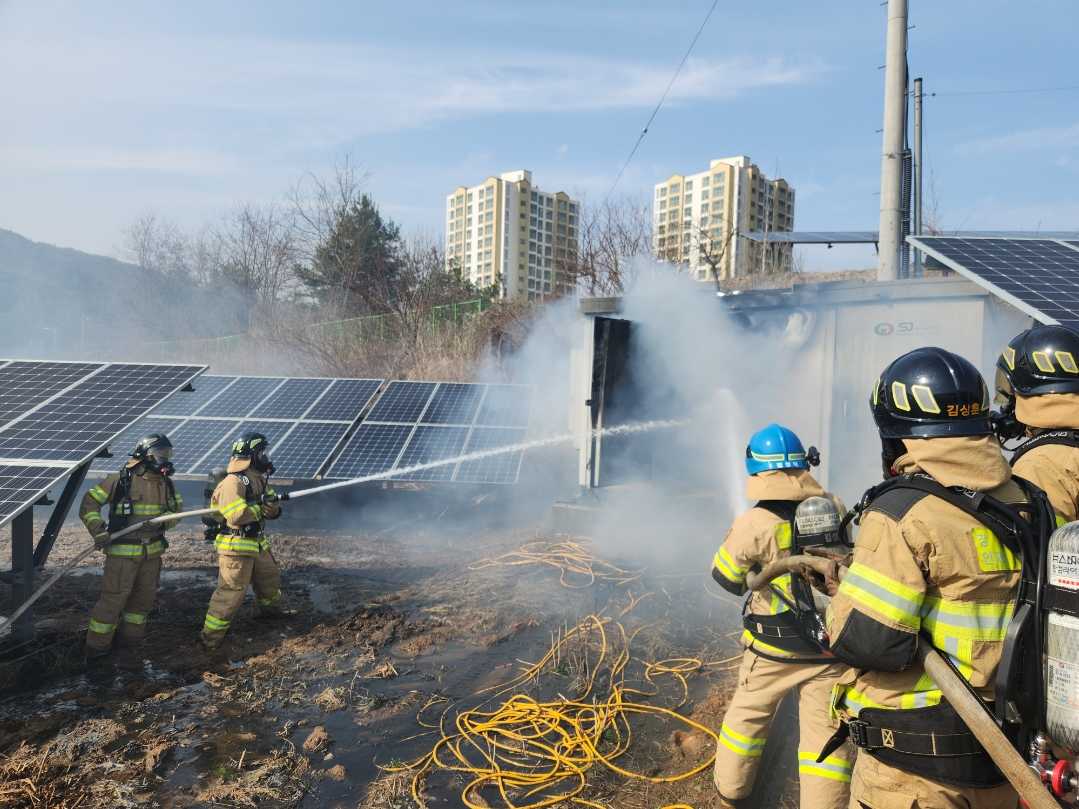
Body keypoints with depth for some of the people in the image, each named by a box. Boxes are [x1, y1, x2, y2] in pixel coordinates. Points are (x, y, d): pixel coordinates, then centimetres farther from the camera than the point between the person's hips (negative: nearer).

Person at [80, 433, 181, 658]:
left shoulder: (165, 483, 6)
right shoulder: (121, 480, -11)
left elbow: (177, 509, 12)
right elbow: (89, 503, -9)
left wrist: (163, 522, -9)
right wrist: (98, 531, -20)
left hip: (152, 551, 6)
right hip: (122, 552, -6)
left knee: (145, 596, 15)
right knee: (114, 597, -3)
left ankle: (132, 637, 33)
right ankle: (97, 646, 11)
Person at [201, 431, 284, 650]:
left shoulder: (258, 478, 8)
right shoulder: (233, 482, -21)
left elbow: (271, 511, 10)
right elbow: (237, 516, -31)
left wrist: (272, 506, -13)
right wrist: (261, 506, -20)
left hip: (258, 543, 9)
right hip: (236, 546, -9)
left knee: (270, 577, 25)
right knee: (231, 592, -6)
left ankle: (271, 610, 50)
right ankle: (211, 637, 4)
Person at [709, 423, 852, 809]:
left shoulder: (755, 524, -20)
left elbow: (726, 577, -6)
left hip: (773, 648, -1)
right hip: (829, 648, 2)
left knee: (748, 714, 20)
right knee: (824, 733, 11)